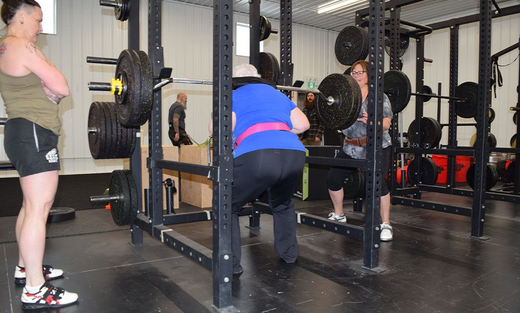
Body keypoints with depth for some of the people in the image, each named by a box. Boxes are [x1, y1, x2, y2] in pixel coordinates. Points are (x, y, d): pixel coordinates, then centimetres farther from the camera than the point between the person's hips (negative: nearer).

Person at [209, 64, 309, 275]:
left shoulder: (234, 96, 15)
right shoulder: (278, 93, 30)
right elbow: (303, 124, 24)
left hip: (258, 155, -5)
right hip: (295, 154, 6)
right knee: (282, 204, 34)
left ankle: (231, 264, 15)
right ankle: (289, 253, 41)